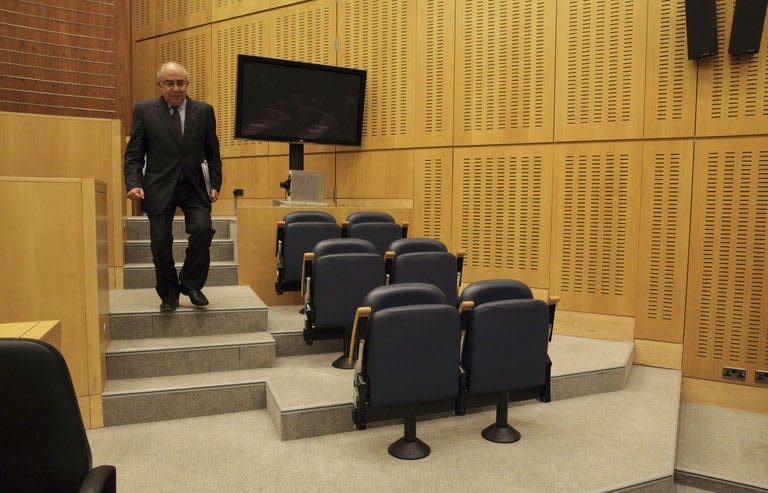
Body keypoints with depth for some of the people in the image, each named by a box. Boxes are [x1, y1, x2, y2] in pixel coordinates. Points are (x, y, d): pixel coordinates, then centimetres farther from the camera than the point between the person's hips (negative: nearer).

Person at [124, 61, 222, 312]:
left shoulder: (204, 111, 5)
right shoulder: (144, 110, 1)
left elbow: (212, 153, 11)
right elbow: (134, 154, 2)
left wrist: (215, 184, 1)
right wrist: (134, 184, -13)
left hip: (193, 187, 1)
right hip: (159, 187, 0)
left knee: (203, 229, -20)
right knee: (161, 242, -2)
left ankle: (191, 283, 2)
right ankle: (169, 293, 19)